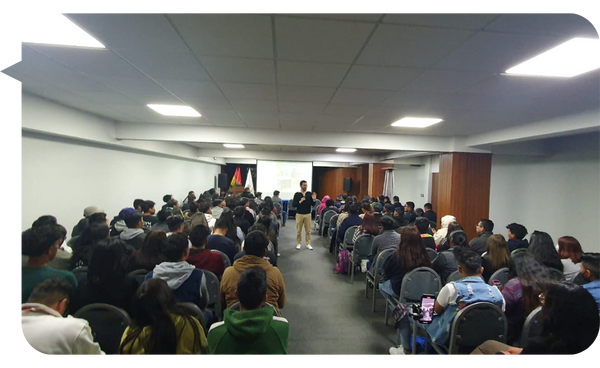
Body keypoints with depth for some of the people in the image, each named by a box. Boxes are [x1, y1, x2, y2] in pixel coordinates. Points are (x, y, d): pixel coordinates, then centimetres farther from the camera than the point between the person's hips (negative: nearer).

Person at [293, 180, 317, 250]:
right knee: (298, 230, 5)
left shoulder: (309, 194, 2)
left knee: (308, 230, 5)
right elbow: (293, 204, -6)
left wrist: (313, 200, -17)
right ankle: (299, 243, 18)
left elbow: (313, 205, 2)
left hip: (308, 214, 1)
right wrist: (300, 201, -19)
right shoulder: (297, 194, -2)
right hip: (299, 214, -1)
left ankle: (308, 244, 14)